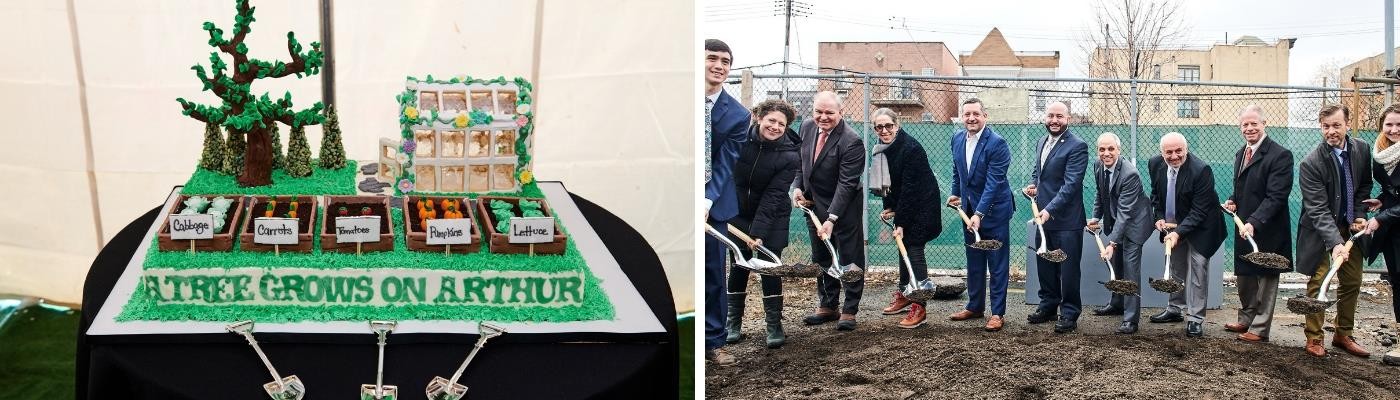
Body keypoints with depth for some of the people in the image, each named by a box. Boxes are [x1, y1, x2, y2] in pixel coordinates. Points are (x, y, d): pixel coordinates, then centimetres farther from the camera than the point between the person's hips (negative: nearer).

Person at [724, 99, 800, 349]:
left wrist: (758, 232, -28)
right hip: (739, 213, 2)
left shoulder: (789, 156, -19)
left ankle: (774, 325, 3)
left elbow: (772, 197, -23)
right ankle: (733, 321, 16)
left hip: (771, 218, -2)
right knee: (739, 265, 6)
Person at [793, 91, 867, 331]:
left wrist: (832, 218, -31)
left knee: (849, 259, 2)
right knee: (821, 259, 15)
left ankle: (849, 311, 12)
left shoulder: (852, 142, -24)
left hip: (844, 208, -7)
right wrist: (797, 187, -2)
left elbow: (846, 184, -27)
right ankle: (827, 306, 27)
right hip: (814, 205, 7)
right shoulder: (807, 128, -2)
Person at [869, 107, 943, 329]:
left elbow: (910, 188, -24)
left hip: (922, 205, -8)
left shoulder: (910, 148, -24)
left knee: (914, 251, -12)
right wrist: (890, 208, 3)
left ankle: (919, 308, -11)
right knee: (903, 248, 15)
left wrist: (901, 223, -23)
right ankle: (903, 295, 30)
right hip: (903, 204, 8)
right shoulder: (882, 149, 1)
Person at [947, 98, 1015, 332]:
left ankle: (997, 313, 7)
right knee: (973, 261, 15)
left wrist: (979, 214, -27)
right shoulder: (957, 139, 2)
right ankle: (975, 306, 27)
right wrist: (956, 194, 12)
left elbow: (993, 182, -23)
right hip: (969, 208, 7)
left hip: (994, 209, -6)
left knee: (997, 264, 1)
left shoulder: (997, 143, -19)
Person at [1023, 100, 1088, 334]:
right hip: (1044, 217, 8)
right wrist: (1032, 185, 3)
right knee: (1044, 266, 16)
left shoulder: (1077, 147, -13)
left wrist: (1050, 210, -28)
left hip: (1066, 220, -8)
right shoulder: (1041, 143, 12)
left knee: (1068, 269, 1)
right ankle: (1048, 306, 29)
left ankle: (1069, 314, 10)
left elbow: (1070, 184, -21)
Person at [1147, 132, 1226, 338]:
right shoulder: (1155, 164, -10)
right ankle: (1174, 309, 33)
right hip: (1172, 225, 6)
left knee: (1196, 271, -6)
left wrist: (1179, 232, -34)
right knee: (1176, 268, 18)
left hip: (1199, 228, -6)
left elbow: (1199, 211, -27)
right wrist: (1159, 217, -5)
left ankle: (1195, 319, 1)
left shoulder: (1201, 170, -29)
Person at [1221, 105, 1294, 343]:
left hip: (1267, 230, -8)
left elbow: (1276, 197, -22)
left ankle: (1259, 329, 13)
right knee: (1244, 277, 18)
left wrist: (1254, 222, -30)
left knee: (1266, 279, 5)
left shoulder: (1280, 155, -17)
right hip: (1244, 227, 8)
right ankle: (1246, 319, 34)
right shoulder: (1241, 154, 10)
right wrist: (1233, 201, 2)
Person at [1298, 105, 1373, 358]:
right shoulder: (1311, 163, -23)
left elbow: (1364, 185, 12)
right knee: (1318, 282, -4)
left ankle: (1343, 335, 25)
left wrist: (1359, 216, -2)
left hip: (1350, 227, 5)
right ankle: (1314, 338, 8)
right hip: (1320, 230, -5)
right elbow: (1318, 210, -26)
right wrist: (1335, 242, -36)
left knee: (1352, 282, 11)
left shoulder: (1362, 150, -6)